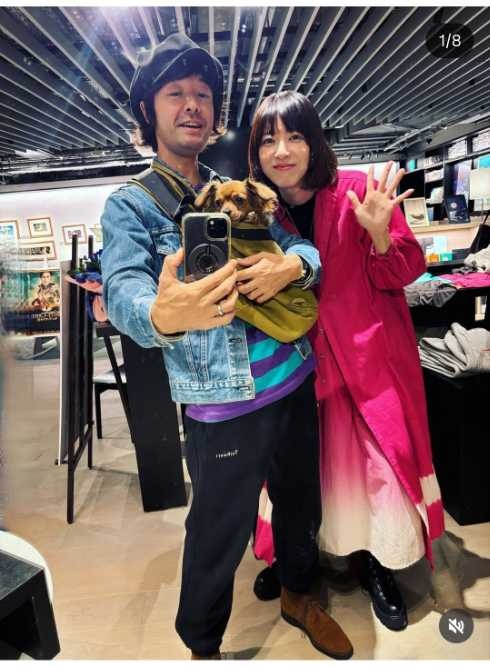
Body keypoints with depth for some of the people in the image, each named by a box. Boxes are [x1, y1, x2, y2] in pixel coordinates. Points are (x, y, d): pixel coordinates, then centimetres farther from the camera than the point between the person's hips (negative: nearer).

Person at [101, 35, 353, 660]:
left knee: (302, 504, 22)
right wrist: (163, 316, -45)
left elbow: (305, 247, 6)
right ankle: (201, 645, 39)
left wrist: (291, 264, -19)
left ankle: (297, 595, 51)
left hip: (296, 382, 6)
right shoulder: (130, 203, -2)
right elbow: (122, 286, -20)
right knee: (218, 536, 9)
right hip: (223, 403, -5)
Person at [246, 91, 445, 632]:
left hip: (368, 353, -1)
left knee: (382, 462, 2)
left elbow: (402, 273, -5)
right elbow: (254, 293, 4)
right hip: (297, 360, 2)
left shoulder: (358, 191, -8)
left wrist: (378, 232, -24)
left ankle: (376, 563, 30)